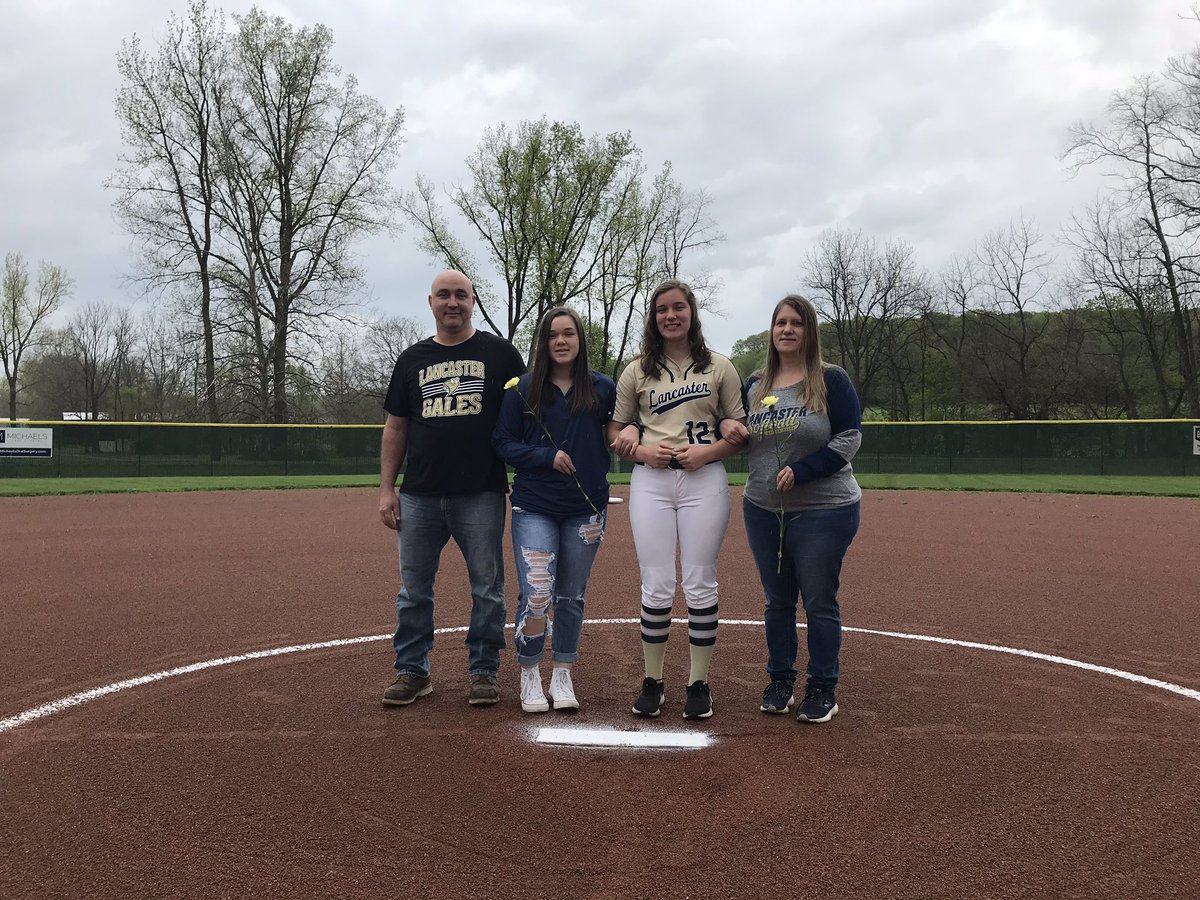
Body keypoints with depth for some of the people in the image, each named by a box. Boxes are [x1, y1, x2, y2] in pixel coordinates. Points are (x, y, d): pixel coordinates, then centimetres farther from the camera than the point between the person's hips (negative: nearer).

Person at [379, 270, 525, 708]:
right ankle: (412, 671, 21)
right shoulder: (412, 359, 12)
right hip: (419, 496, 3)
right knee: (414, 588, 9)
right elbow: (396, 428, 13)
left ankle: (484, 671, 17)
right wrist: (386, 489, 6)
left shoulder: (500, 353, 4)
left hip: (480, 495, -3)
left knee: (487, 587, 4)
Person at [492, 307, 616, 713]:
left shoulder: (603, 388, 4)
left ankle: (562, 677, 26)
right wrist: (548, 457, -13)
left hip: (587, 508, 2)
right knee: (536, 597, -9)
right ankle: (529, 676, 12)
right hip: (535, 508, -2)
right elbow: (502, 443, 0)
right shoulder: (522, 390, 1)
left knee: (571, 598, 11)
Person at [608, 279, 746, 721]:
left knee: (700, 586, 1)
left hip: (704, 480, -1)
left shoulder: (719, 367, 7)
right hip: (650, 481, 1)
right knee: (657, 587, 0)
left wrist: (706, 452, -11)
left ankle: (699, 683, 14)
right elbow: (615, 433, 13)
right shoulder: (636, 371, 9)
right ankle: (652, 681, 15)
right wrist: (642, 451, -7)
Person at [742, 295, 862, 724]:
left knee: (819, 603, 1)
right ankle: (780, 682, 26)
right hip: (763, 510, 5)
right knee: (778, 600, 13)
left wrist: (801, 471, -20)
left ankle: (823, 690, 14)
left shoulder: (831, 380, -5)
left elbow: (849, 438, -11)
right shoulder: (755, 385, 10)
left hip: (823, 511, -4)